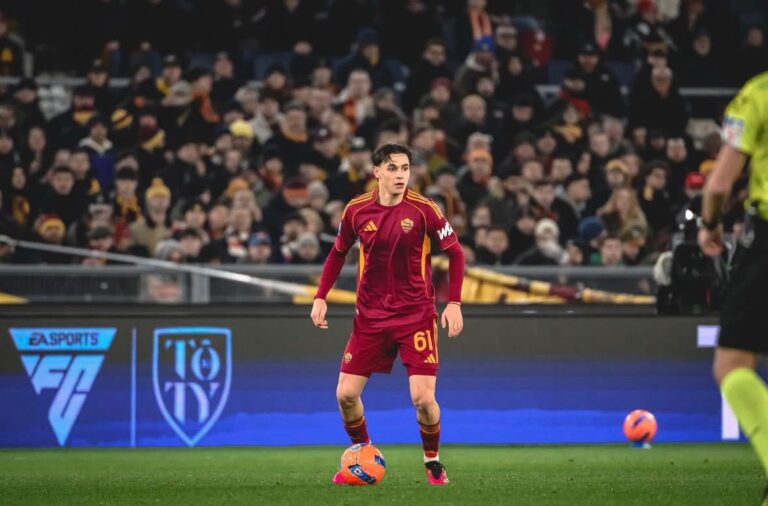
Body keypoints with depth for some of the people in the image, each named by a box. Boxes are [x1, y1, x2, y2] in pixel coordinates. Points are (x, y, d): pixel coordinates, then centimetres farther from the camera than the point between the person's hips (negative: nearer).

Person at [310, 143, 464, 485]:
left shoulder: (423, 210, -11)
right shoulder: (356, 210, -3)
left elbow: (455, 253, -3)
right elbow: (338, 253, 13)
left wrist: (454, 303, -11)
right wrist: (321, 297, 5)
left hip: (416, 314, -3)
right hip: (370, 315, 3)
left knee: (423, 398, -13)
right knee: (346, 395, -2)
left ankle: (432, 462, 14)